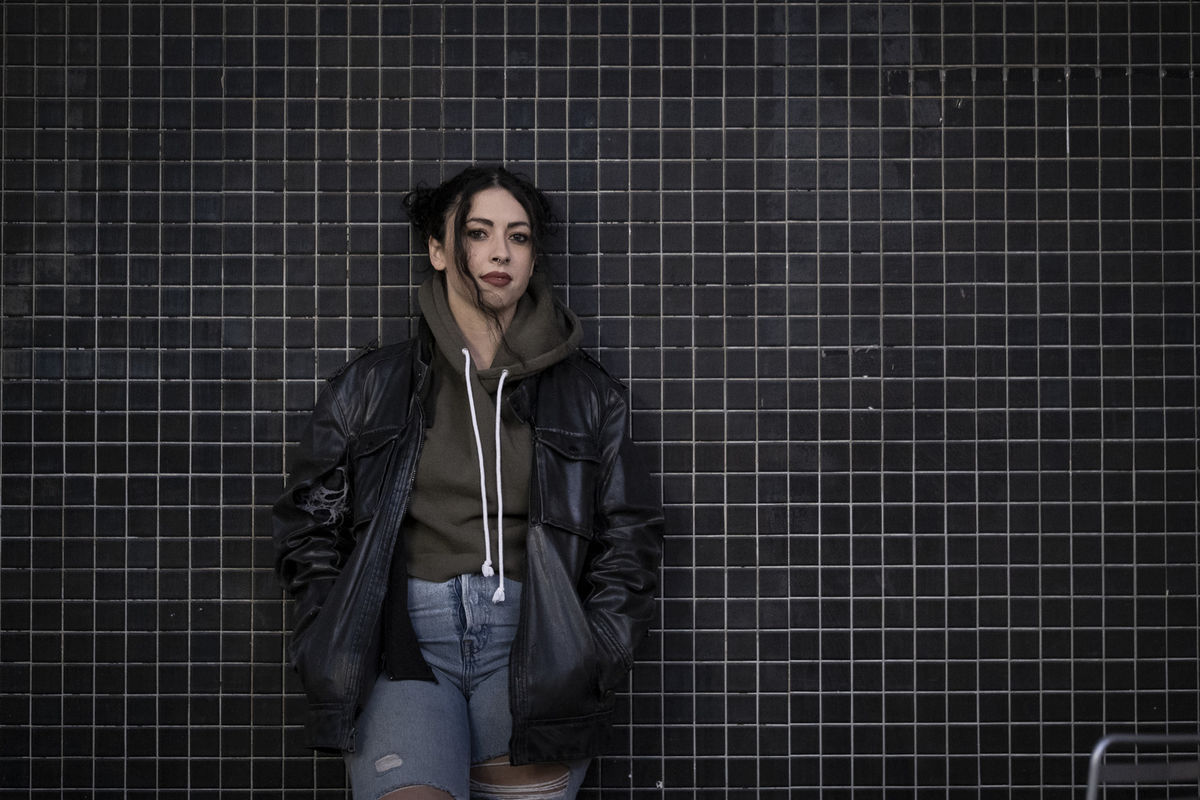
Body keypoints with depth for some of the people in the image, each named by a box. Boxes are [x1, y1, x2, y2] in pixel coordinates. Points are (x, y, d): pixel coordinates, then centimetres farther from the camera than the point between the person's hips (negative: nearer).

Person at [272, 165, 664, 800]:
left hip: (532, 644, 1)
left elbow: (630, 537, 16)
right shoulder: (369, 388, 14)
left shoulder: (588, 396, 15)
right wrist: (338, 657, 3)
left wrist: (593, 659, 3)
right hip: (404, 639, -1)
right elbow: (309, 526, 15)